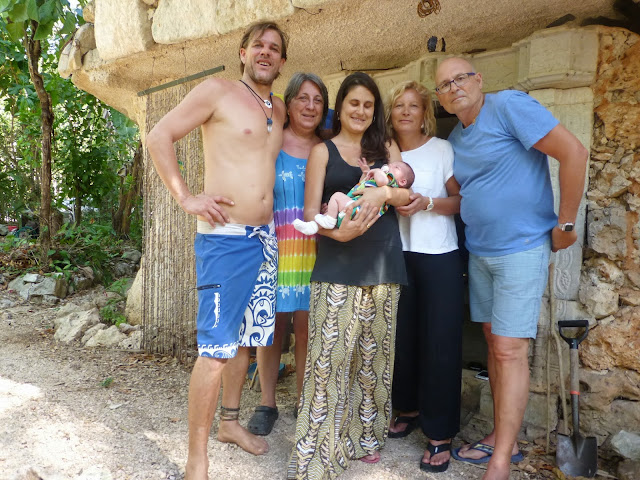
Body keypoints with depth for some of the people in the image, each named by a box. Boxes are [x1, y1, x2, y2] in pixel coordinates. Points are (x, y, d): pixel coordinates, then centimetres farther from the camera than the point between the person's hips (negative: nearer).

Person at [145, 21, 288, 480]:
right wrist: (186, 197, -13)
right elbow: (159, 136, -5)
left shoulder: (279, 110, 16)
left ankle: (230, 422, 36)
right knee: (216, 348, -8)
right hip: (225, 237, -7)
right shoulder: (217, 91, -3)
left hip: (266, 237, 7)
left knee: (245, 337, 17)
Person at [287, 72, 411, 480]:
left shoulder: (386, 147, 17)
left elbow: (404, 194, 3)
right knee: (329, 356, -8)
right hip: (337, 266, -3)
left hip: (383, 263, 3)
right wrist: (338, 231, -20)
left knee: (373, 356, 9)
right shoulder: (323, 151, 9)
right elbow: (310, 212, 0)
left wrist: (383, 193, -19)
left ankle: (365, 437, 26)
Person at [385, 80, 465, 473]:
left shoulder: (442, 149, -1)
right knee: (403, 337, 7)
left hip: (439, 258, -3)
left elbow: (463, 201, -3)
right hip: (398, 256, 4)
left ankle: (441, 434, 8)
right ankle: (409, 409, 28)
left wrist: (428, 203, -19)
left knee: (440, 343, -3)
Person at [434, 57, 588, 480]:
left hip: (522, 250, -8)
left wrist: (565, 224, -14)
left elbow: (574, 153, -17)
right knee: (494, 341, 13)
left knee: (510, 350, -7)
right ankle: (504, 437, 27)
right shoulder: (455, 138, 11)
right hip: (479, 252, 8)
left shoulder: (509, 106, -12)